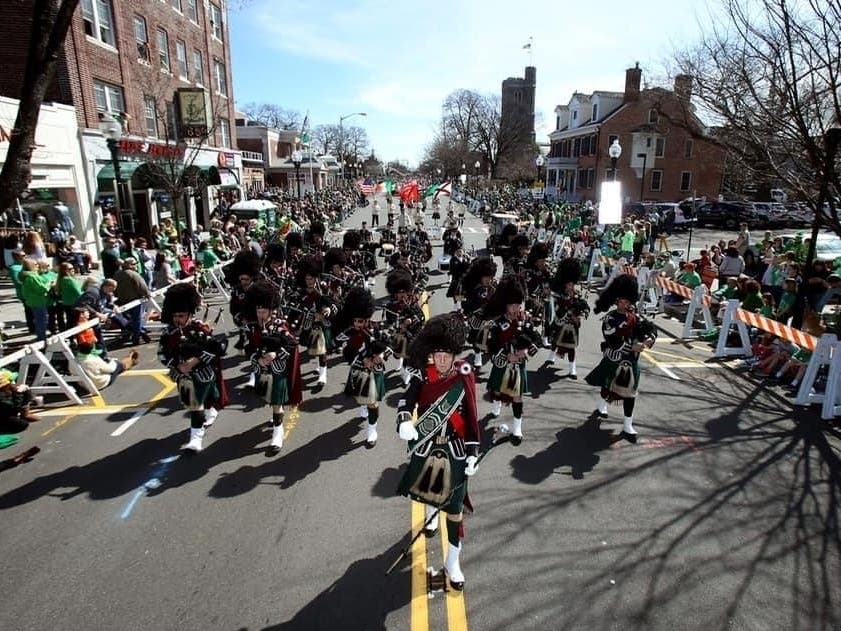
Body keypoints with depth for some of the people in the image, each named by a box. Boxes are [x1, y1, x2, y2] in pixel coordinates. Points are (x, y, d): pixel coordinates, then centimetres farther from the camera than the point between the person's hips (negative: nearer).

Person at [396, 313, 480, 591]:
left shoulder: (464, 376, -12)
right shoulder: (422, 376, -11)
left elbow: (472, 417, -8)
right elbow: (407, 402, -23)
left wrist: (473, 453, -8)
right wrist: (404, 422, -45)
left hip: (455, 452, -2)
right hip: (426, 448, 2)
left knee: (454, 508, 5)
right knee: (427, 490, 28)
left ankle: (452, 563, 24)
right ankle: (431, 515, 64)